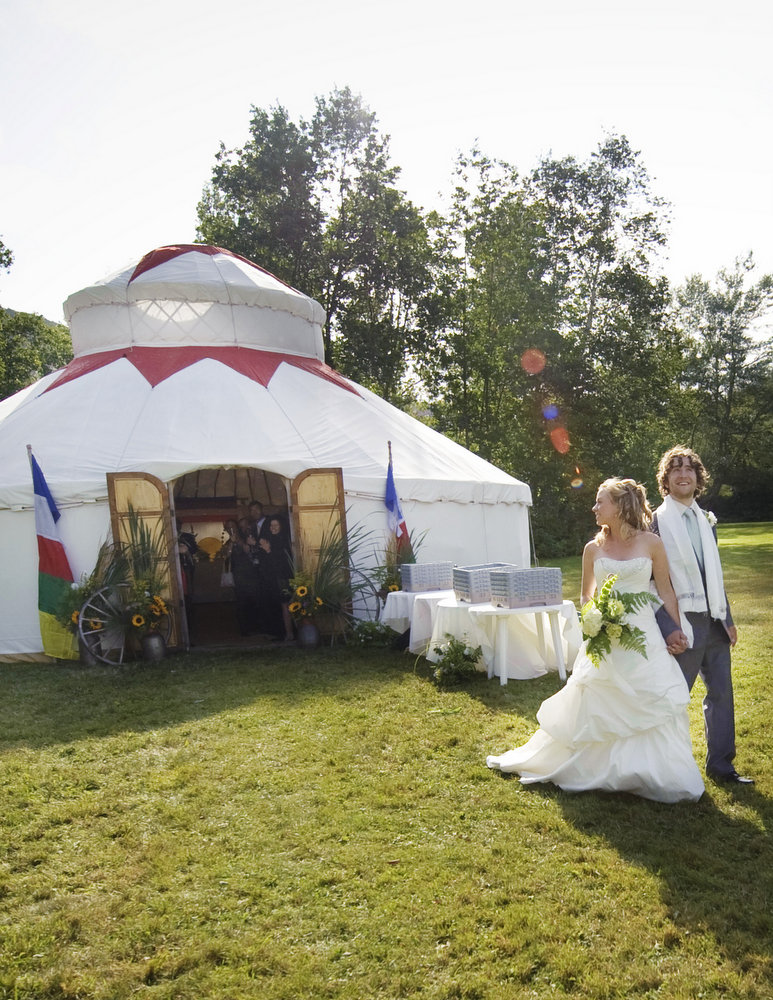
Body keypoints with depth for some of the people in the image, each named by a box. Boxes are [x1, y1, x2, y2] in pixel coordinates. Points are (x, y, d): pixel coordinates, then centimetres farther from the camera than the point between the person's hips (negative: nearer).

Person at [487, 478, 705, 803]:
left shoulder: (651, 543, -3)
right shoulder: (593, 548, 4)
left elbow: (666, 593, 2)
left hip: (643, 637, -2)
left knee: (656, 704, -1)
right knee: (588, 706, 9)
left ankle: (659, 775, 18)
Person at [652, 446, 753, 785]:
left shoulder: (706, 521, 11)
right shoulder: (656, 522, -10)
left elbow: (715, 575, 18)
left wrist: (727, 619, 15)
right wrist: (668, 628, -17)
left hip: (715, 623, 7)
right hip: (682, 625, -7)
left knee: (722, 695, 13)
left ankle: (720, 764, 28)